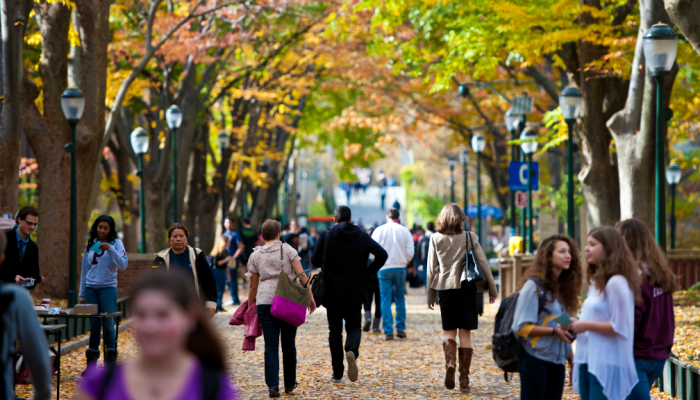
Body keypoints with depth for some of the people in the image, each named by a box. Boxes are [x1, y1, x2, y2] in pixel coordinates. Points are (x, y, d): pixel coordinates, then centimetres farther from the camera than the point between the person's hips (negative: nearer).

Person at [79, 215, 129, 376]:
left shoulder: (116, 243, 2)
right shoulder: (90, 245, 13)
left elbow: (123, 265, -11)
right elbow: (84, 270, 16)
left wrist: (110, 250, -23)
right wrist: (82, 294, 14)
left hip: (108, 288, -3)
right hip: (91, 289, 3)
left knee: (108, 325, -3)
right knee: (94, 326, 5)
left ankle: (110, 365, 1)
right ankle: (91, 365, 9)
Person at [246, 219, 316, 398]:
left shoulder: (255, 255, 9)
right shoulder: (287, 249, 4)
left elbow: (253, 286, 12)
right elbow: (301, 275, -5)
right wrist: (310, 296, -1)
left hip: (265, 301, 1)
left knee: (271, 345, 1)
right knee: (289, 344, 12)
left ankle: (273, 385, -11)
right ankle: (290, 384, 22)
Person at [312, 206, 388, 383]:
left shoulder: (326, 237, -4)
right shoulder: (363, 237, 2)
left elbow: (316, 261, -4)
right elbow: (382, 254, -6)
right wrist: (367, 272, 3)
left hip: (332, 292, -1)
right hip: (355, 292, 1)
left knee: (335, 331, 8)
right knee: (354, 326, 12)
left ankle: (337, 373, 7)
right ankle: (352, 351, -22)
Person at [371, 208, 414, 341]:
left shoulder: (379, 230, -3)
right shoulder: (405, 230, 1)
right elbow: (410, 251, -2)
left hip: (384, 268, -1)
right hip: (400, 268, 2)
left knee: (386, 300, 2)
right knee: (400, 298, 13)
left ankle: (388, 331, -2)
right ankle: (401, 329, 11)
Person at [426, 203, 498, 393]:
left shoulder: (435, 239, 0)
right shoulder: (470, 237, -1)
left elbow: (431, 269, 3)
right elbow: (483, 263, 2)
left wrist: (430, 295, 11)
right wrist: (492, 288, 9)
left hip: (445, 287, 0)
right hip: (466, 287, 0)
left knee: (448, 330, 12)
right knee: (465, 333, 5)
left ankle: (450, 362, -18)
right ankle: (464, 380, 3)